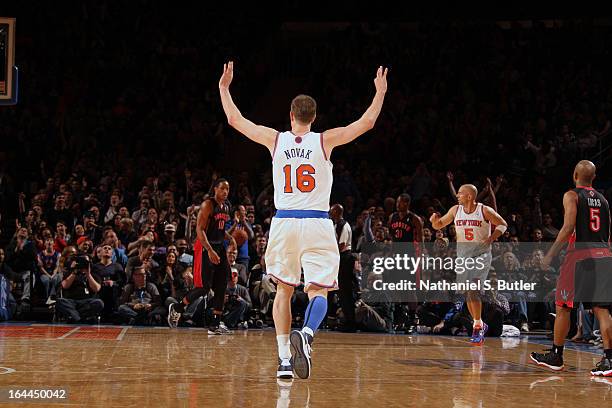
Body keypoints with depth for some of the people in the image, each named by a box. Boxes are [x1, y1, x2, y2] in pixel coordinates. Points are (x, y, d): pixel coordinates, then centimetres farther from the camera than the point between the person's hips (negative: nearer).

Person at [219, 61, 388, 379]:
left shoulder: (275, 139, 3)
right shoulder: (325, 141, 0)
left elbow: (234, 119, 14)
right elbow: (367, 122, 5)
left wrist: (224, 87, 27)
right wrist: (380, 92, 19)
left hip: (284, 222, 2)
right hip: (317, 225, -2)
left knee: (284, 290, 15)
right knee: (318, 291, 0)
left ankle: (284, 359, 11)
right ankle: (306, 333, -33)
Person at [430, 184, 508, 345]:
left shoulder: (485, 211, -11)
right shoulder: (455, 210, 1)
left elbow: (503, 224, 1)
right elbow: (439, 225, 10)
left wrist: (492, 237, -14)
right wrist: (434, 220, -12)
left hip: (481, 254, -5)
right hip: (462, 255, 5)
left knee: (473, 289, -20)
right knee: (468, 293, 7)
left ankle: (478, 327, -13)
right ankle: (480, 325, 23)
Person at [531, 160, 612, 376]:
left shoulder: (571, 196, -2)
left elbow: (568, 228, -14)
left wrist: (550, 255, -10)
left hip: (579, 252, -5)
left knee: (563, 306, 7)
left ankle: (556, 356, 15)